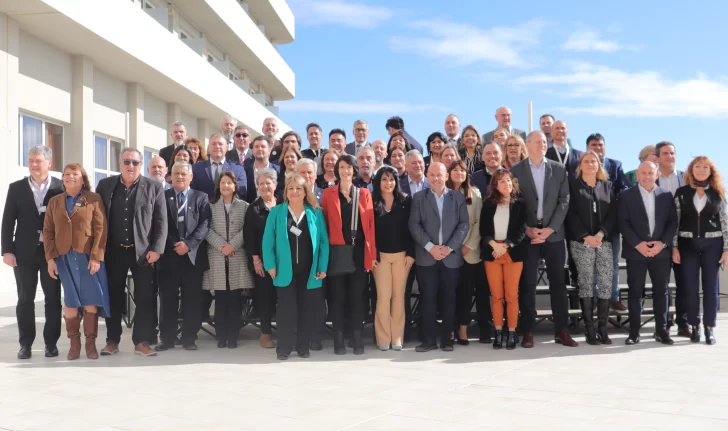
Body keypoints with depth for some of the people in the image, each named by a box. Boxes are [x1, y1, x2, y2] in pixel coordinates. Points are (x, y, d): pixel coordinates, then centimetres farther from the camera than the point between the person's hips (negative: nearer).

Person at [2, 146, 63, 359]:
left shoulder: (61, 187, 0)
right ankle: (25, 344, 14)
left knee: (53, 299, 4)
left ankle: (51, 343, 14)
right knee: (25, 299, 6)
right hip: (24, 252, 2)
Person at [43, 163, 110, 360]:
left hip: (88, 256, -3)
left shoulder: (94, 199, 2)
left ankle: (91, 343, 9)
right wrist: (50, 258, -2)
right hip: (64, 258, 3)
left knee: (91, 300, -1)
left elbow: (101, 229, -4)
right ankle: (74, 343, 13)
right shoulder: (54, 202, 12)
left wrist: (96, 256, -12)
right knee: (70, 301, 4)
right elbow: (48, 231, 9)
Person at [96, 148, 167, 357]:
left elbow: (161, 221, -2)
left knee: (145, 298, 0)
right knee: (113, 297, 9)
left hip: (143, 251, -1)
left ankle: (142, 342, 8)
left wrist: (156, 249, -10)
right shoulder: (105, 185, 6)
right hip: (113, 251, 2)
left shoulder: (154, 187, 1)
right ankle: (112, 340, 19)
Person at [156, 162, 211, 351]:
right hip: (168, 254, 0)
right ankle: (167, 338, 11)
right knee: (168, 299, 3)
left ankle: (189, 338, 11)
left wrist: (188, 243, -13)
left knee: (192, 299, 3)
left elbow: (205, 224, -2)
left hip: (193, 254, 0)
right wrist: (175, 245, -9)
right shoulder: (162, 196, 9)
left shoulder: (201, 197, 8)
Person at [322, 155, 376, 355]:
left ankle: (357, 339, 11)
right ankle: (338, 340, 9)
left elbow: (370, 224, 5)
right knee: (338, 296, 3)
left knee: (357, 295, 4)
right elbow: (325, 223, 2)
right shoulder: (328, 194, 6)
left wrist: (372, 253, -1)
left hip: (359, 252, 1)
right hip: (337, 252, -1)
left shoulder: (364, 194, 9)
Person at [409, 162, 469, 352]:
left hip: (451, 256, 1)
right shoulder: (419, 197, 7)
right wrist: (430, 247, -12)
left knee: (448, 299, 5)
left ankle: (447, 339, 12)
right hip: (426, 256, 0)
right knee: (427, 299, 0)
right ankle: (429, 339, 6)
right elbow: (414, 225, -1)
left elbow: (464, 224, 1)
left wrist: (450, 247, -10)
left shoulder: (458, 197, 8)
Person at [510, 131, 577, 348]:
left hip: (553, 233, 2)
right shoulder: (516, 170, 2)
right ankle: (527, 331, 6)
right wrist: (526, 229, -10)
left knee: (558, 282, 5)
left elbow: (564, 201, 1)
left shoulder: (559, 169, 7)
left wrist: (550, 228, -9)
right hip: (527, 234, -1)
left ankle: (561, 330, 12)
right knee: (527, 283, 1)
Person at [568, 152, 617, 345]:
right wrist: (586, 236, -12)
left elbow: (613, 213, 6)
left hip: (604, 241, 3)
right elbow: (571, 214, -2)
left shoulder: (607, 186, 15)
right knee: (586, 284, -4)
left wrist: (601, 233, -10)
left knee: (606, 284, -3)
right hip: (581, 242, -3)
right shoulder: (573, 186, 6)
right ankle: (589, 330, 0)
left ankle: (602, 328, 3)